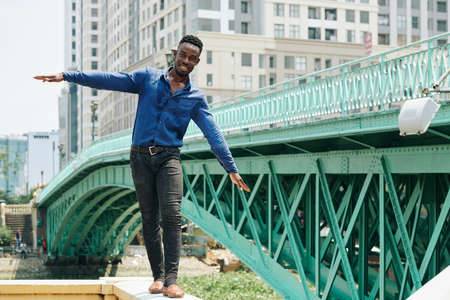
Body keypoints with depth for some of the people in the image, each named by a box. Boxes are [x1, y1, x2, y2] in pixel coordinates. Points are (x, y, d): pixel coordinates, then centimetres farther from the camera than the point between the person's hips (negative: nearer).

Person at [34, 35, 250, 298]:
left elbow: (214, 134, 1)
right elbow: (110, 80, 1)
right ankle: (158, 276, 12)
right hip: (141, 157, 1)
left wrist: (231, 168, -7)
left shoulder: (196, 98, 8)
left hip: (169, 157, -1)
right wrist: (67, 76, -7)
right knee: (150, 219, 3)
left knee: (172, 215, -16)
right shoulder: (149, 78, 8)